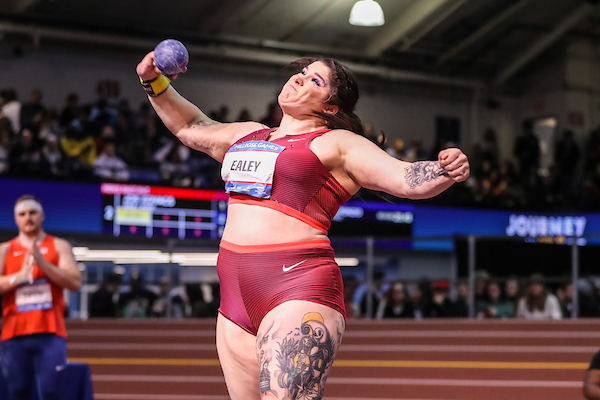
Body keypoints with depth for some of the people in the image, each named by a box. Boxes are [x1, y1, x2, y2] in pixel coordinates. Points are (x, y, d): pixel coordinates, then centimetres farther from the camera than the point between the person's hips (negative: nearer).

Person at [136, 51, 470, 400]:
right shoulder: (247, 135, 23)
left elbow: (407, 179, -7)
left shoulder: (336, 144, 3)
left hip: (298, 288, -7)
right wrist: (155, 82, 31)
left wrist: (446, 171, -25)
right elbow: (191, 127, 39)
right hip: (237, 297, 7)